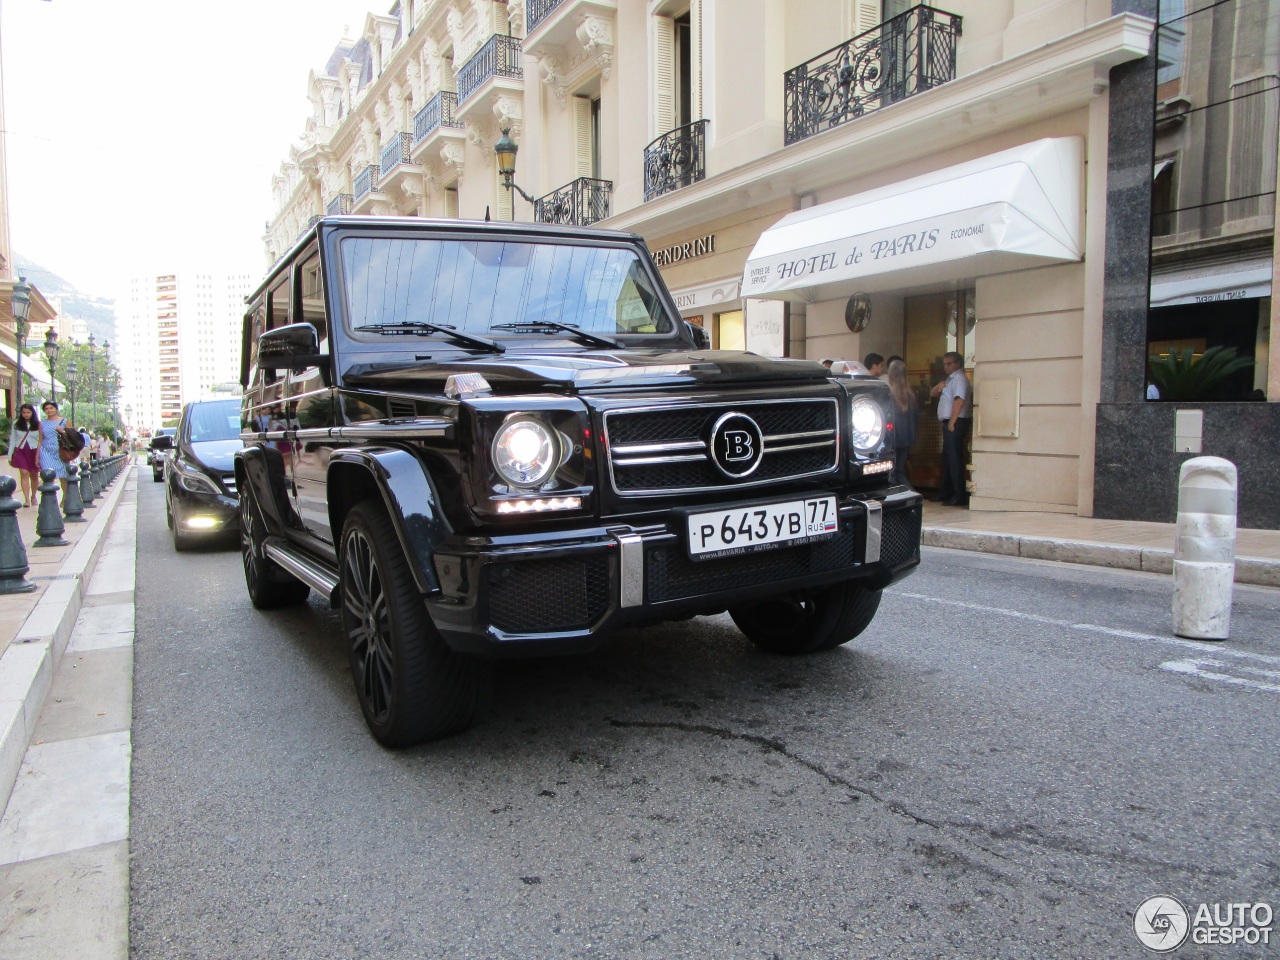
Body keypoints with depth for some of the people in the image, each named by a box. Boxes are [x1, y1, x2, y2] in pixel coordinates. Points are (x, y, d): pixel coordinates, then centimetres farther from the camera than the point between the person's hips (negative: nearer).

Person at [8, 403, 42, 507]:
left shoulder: (38, 424, -2)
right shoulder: (16, 424, 3)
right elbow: (12, 440, 8)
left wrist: (39, 456, -6)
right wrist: (10, 456, 7)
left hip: (34, 451, -1)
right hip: (20, 451, 1)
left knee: (34, 475, 10)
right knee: (24, 473, -9)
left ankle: (33, 496, 29)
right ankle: (26, 499, -12)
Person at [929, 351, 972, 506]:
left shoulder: (959, 378, -11)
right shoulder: (950, 379, 19)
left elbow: (959, 401, -23)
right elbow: (932, 394, 20)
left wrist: (952, 423, -23)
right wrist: (938, 387, -2)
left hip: (955, 424, -10)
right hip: (949, 423, 10)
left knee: (954, 459, -9)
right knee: (947, 458, 16)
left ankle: (959, 497, -8)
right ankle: (945, 493, 26)